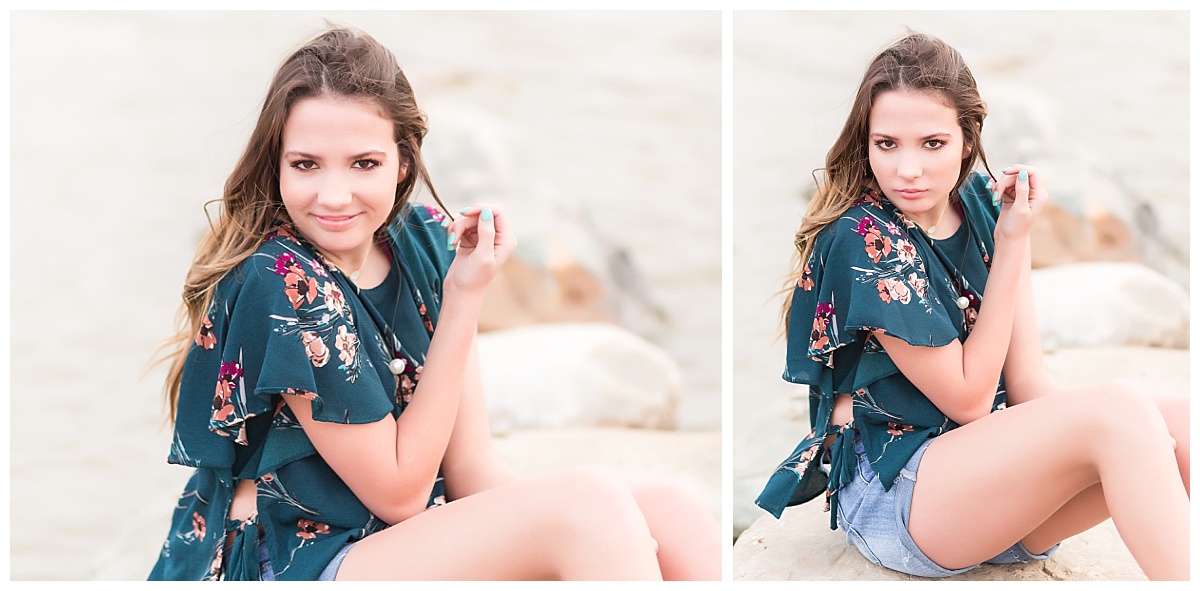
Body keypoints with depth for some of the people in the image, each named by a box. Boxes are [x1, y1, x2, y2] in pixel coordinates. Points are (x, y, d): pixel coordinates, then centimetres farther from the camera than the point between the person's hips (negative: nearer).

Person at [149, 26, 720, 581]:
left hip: (423, 540, 7)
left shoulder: (426, 243, 2)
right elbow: (398, 494, -14)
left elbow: (471, 468, 0)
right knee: (587, 501, -26)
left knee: (673, 511, -12)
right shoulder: (281, 286, -19)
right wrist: (465, 298, -16)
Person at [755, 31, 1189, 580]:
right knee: (1118, 410, -29)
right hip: (891, 490, -7)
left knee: (1182, 424, -17)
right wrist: (1011, 245, -12)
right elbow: (968, 399, -13)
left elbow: (1027, 383, 0)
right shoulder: (864, 243, -17)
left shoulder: (983, 202, 4)